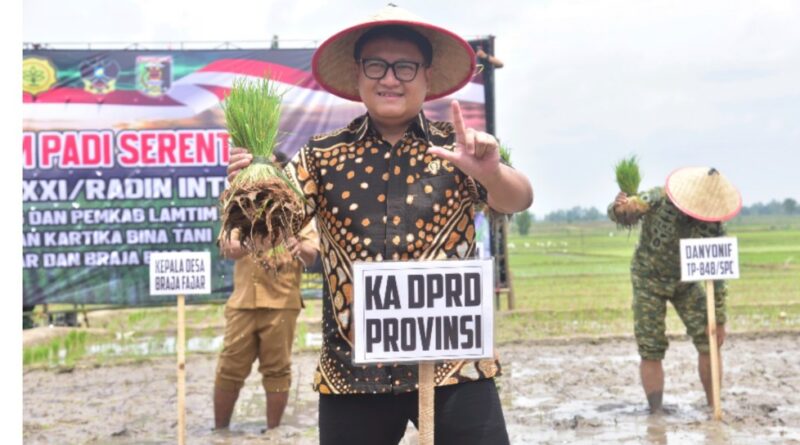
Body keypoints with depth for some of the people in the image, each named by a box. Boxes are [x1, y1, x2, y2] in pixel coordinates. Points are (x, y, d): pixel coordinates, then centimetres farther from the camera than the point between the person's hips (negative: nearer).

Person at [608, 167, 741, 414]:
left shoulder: (713, 226, -20)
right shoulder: (657, 200, -26)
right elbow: (620, 214, -18)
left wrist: (719, 320, -12)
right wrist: (618, 208, -45)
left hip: (685, 281, 2)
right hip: (649, 280, -2)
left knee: (709, 342, -6)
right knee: (651, 351, -5)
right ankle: (656, 412, 3)